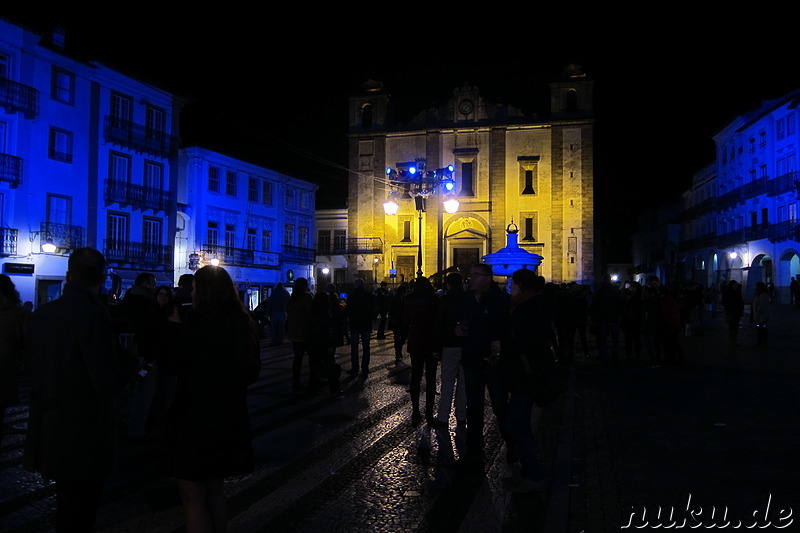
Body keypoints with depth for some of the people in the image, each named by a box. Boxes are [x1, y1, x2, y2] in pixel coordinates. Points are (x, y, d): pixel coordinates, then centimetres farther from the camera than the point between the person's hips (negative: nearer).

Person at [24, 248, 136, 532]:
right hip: (85, 439, -7)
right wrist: (130, 358, -6)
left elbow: (32, 362, 11)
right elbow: (108, 381, -24)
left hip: (49, 432, 7)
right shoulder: (94, 316, -22)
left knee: (67, 510, 25)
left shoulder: (41, 313, 0)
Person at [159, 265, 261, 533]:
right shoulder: (243, 324, 4)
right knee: (215, 491, 22)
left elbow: (168, 365, -11)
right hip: (231, 418, 8)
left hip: (196, 420, -7)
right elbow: (252, 372, 13)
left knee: (193, 498, 5)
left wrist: (173, 327, 1)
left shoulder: (198, 323, -18)